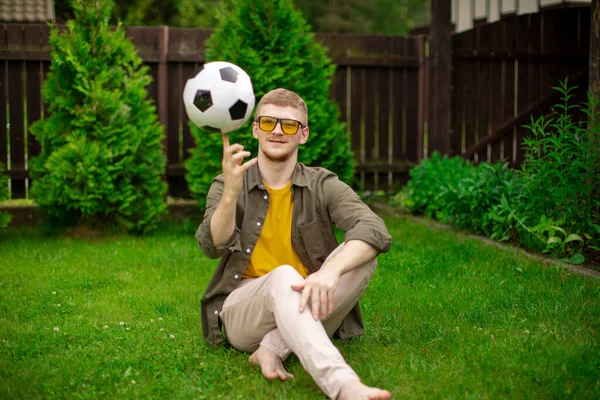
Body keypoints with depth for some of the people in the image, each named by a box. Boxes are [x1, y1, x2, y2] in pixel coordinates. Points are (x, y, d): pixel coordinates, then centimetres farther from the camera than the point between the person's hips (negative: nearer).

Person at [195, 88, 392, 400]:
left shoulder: (323, 185, 1)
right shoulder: (228, 186, 2)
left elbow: (376, 231, -17)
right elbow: (213, 247, -16)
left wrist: (330, 270, -37)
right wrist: (231, 192, -35)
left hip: (306, 311, 2)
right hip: (243, 313, -1)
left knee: (362, 256, -22)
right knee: (283, 276, -33)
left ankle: (274, 348, -27)